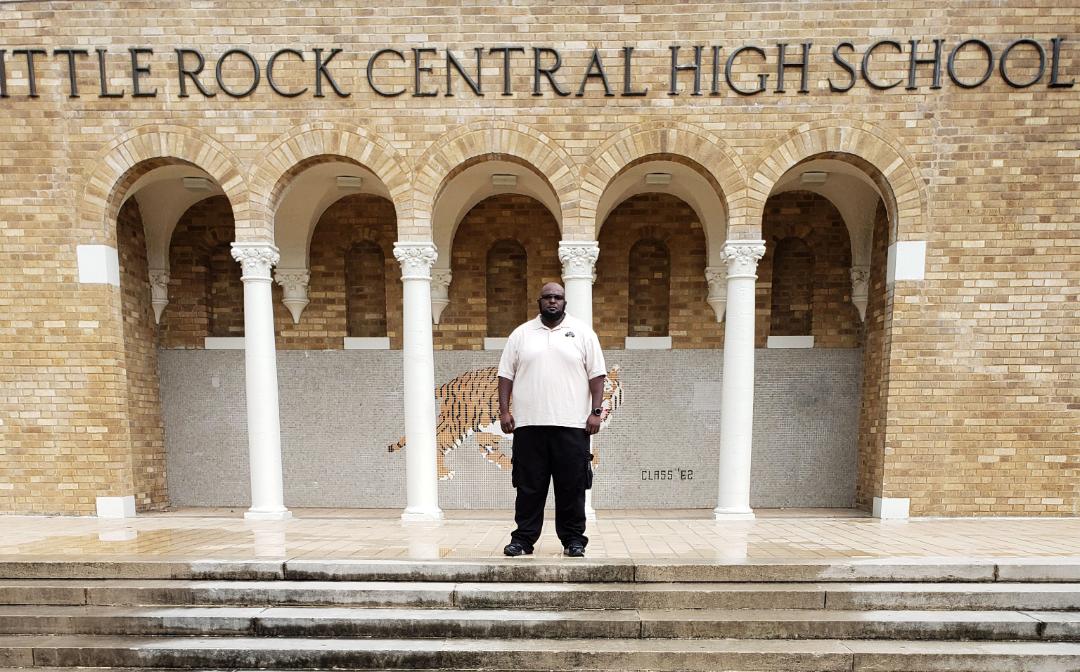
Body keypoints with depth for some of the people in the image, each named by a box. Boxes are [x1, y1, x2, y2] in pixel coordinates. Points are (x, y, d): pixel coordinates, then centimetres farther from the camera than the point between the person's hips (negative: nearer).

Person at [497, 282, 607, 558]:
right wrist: (504, 410, 0)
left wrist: (596, 412, -5)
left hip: (572, 424, -1)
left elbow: (597, 375, 3)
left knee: (571, 485, 6)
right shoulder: (520, 333, 9)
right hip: (529, 423, 1)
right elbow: (506, 374, 8)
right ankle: (523, 538, 19)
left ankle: (573, 538, 19)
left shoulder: (583, 332, 6)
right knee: (529, 485, 7)